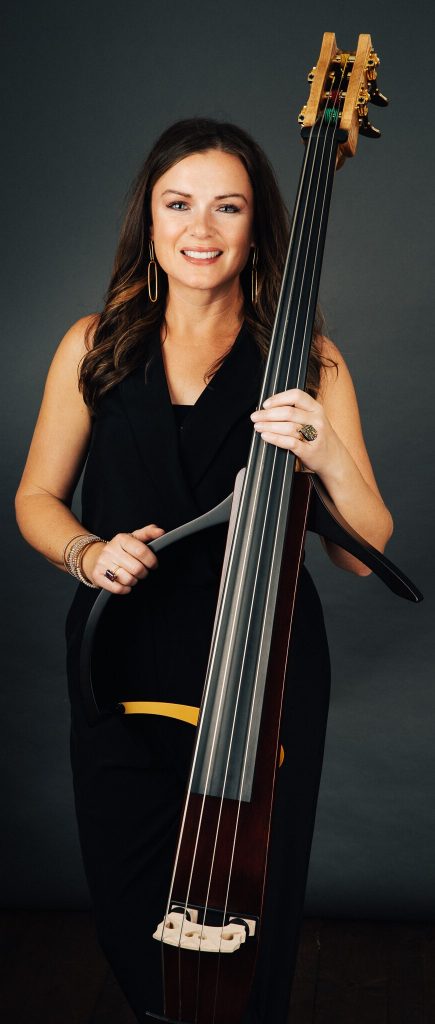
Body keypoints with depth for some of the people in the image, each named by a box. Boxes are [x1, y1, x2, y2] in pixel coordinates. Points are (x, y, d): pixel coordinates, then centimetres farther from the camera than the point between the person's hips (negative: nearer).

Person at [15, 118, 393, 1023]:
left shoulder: (306, 364, -4)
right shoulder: (96, 348, 1)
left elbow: (367, 555, -7)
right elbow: (37, 498, 9)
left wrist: (330, 461, -26)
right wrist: (85, 552, -12)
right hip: (123, 676, 2)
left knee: (250, 929, 14)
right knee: (131, 923, 18)